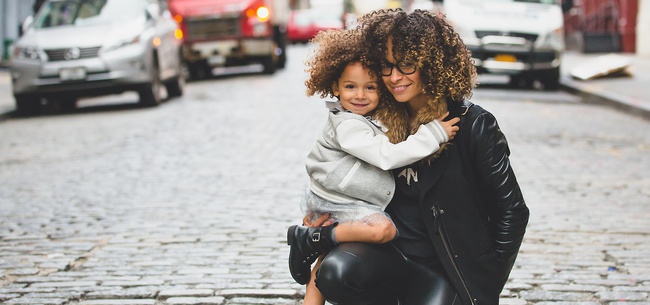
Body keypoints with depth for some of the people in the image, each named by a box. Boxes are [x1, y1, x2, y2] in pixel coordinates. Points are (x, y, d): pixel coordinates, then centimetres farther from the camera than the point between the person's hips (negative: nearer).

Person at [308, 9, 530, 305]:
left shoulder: (475, 125, -8)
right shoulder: (380, 120, 5)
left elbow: (512, 212, -3)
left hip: (447, 267, -3)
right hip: (390, 254, 3)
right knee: (335, 271, -28)